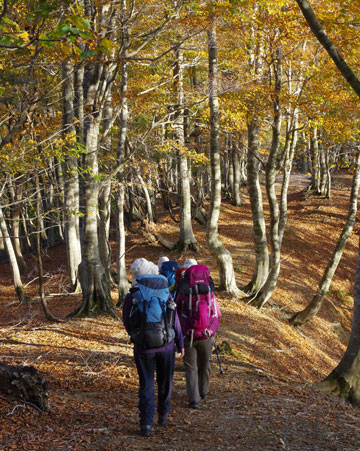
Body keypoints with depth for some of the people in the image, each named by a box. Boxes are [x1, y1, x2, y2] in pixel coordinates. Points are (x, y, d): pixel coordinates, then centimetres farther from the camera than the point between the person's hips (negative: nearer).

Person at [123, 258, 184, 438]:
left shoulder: (131, 297, -9)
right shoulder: (164, 293, -8)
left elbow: (127, 324, 0)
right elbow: (175, 321, -4)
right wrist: (180, 343, 6)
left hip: (143, 347, -1)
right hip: (166, 345, 1)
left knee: (146, 384, 6)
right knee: (165, 382, 19)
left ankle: (146, 423, -2)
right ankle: (163, 415, 32)